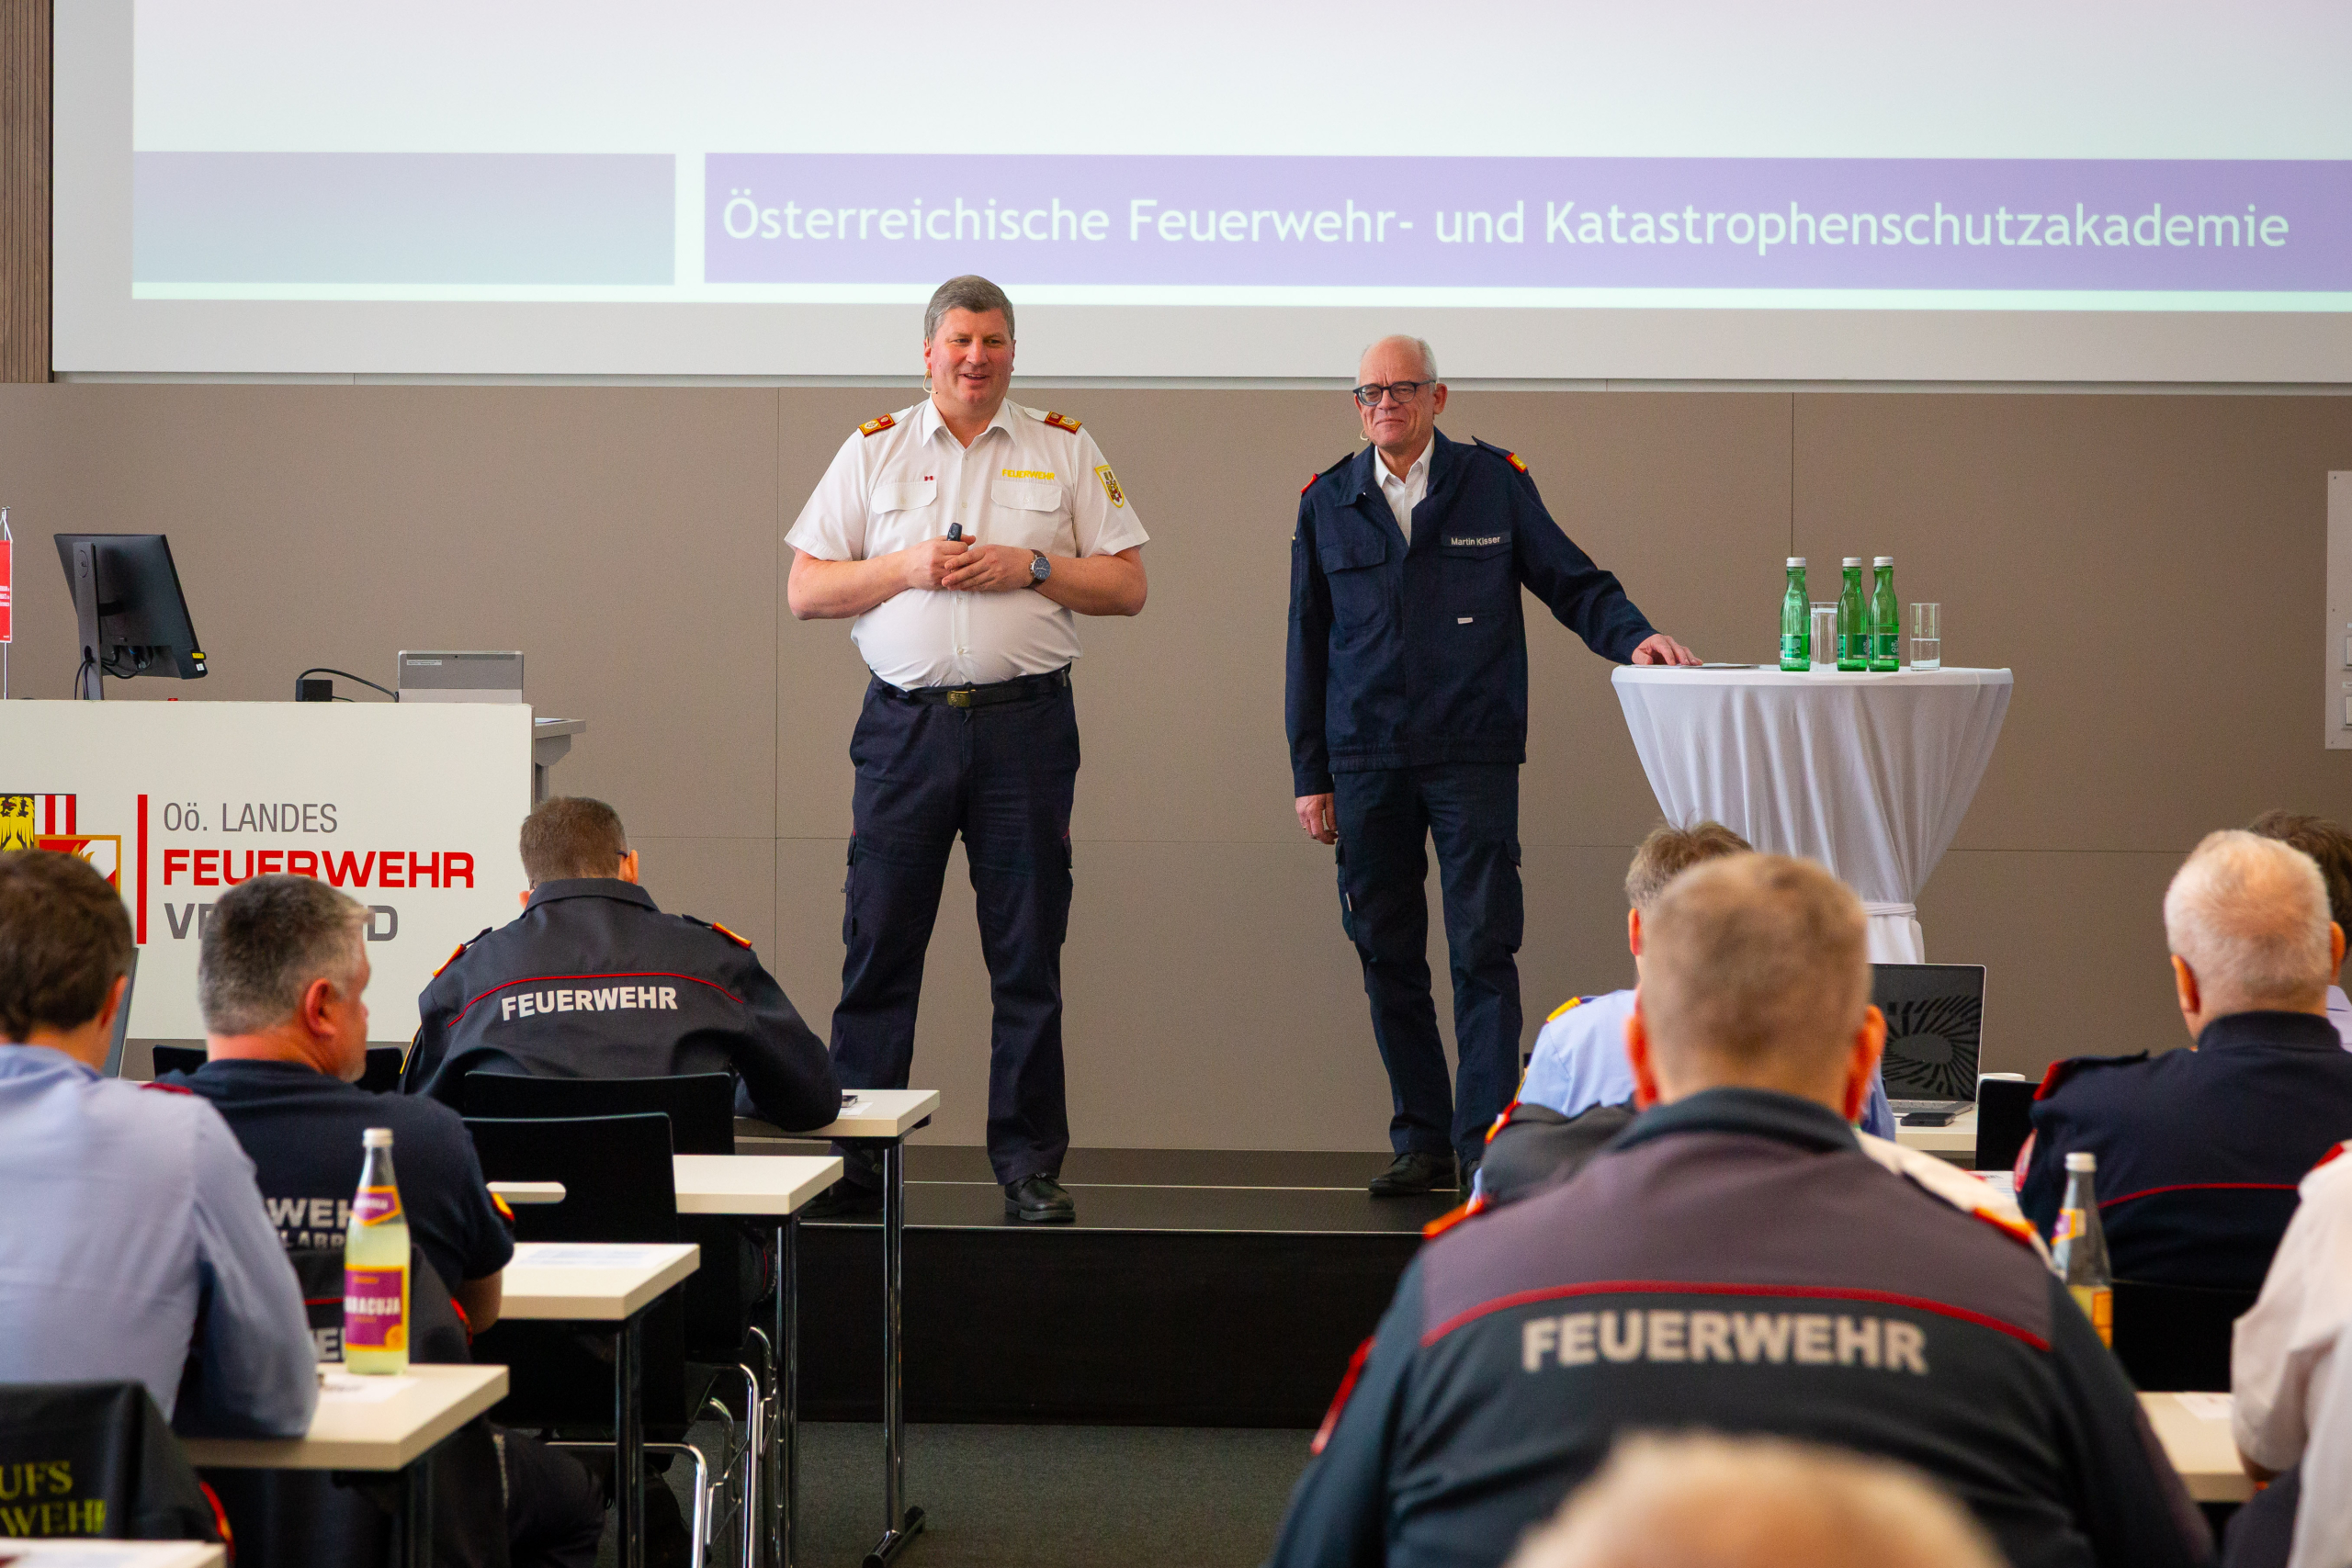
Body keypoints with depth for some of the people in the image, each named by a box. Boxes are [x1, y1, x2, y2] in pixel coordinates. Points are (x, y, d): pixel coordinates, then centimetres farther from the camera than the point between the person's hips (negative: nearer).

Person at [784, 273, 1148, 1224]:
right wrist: (908, 567, -8)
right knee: (878, 946, 0)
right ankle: (854, 1167, 6)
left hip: (1026, 724, 0)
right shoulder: (873, 451, 10)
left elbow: (1126, 585, 6)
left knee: (1027, 954, 2)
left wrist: (1030, 565, -8)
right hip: (905, 722, 0)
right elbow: (805, 591, 6)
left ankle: (1030, 1165, 9)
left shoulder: (1065, 451, 9)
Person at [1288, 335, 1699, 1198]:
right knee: (1387, 957, 5)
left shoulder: (1494, 484, 5)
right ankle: (1421, 1141, 15)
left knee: (1483, 950, -8)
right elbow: (1308, 643, 14)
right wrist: (1309, 774, 11)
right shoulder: (1327, 503, 11)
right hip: (1366, 762, 2)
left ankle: (1486, 1145, -6)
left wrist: (1634, 635, -13)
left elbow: (1571, 581, 8)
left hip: (1473, 755, -2)